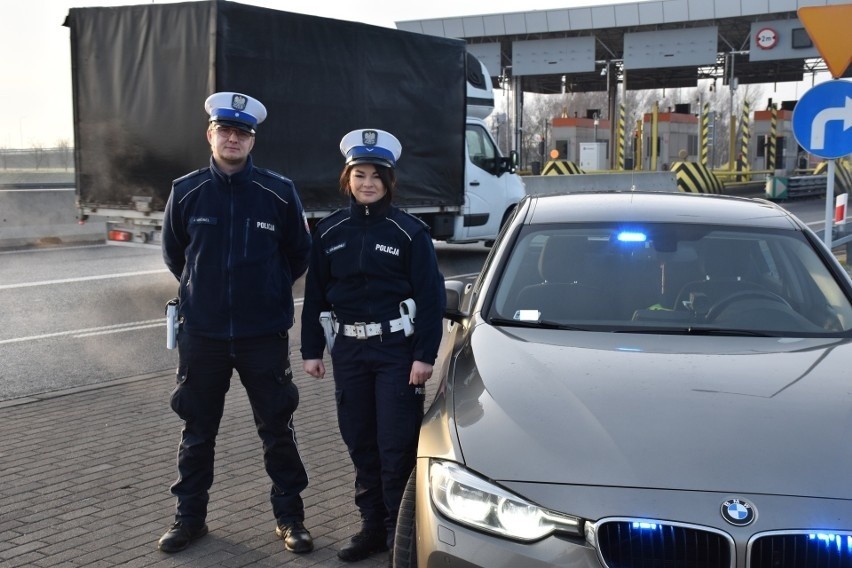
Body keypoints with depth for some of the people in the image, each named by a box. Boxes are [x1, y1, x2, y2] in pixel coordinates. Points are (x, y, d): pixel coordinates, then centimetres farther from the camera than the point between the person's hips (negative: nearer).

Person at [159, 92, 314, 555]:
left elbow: (299, 255, 7)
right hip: (201, 333, 2)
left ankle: (290, 517, 20)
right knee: (197, 430, 11)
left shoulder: (279, 192, -5)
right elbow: (173, 253, 14)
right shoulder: (186, 192, 0)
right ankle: (189, 517, 26)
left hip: (265, 334, -1)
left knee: (277, 429, 7)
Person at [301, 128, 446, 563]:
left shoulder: (410, 232, -5)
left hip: (397, 349, -4)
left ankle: (400, 534, 11)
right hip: (349, 349, 4)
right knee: (360, 443, 10)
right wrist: (311, 350, 7)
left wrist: (424, 355, -12)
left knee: (396, 446, -3)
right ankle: (372, 526, 23)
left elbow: (431, 297, -7)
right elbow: (315, 295, 10)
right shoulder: (329, 231, 5)